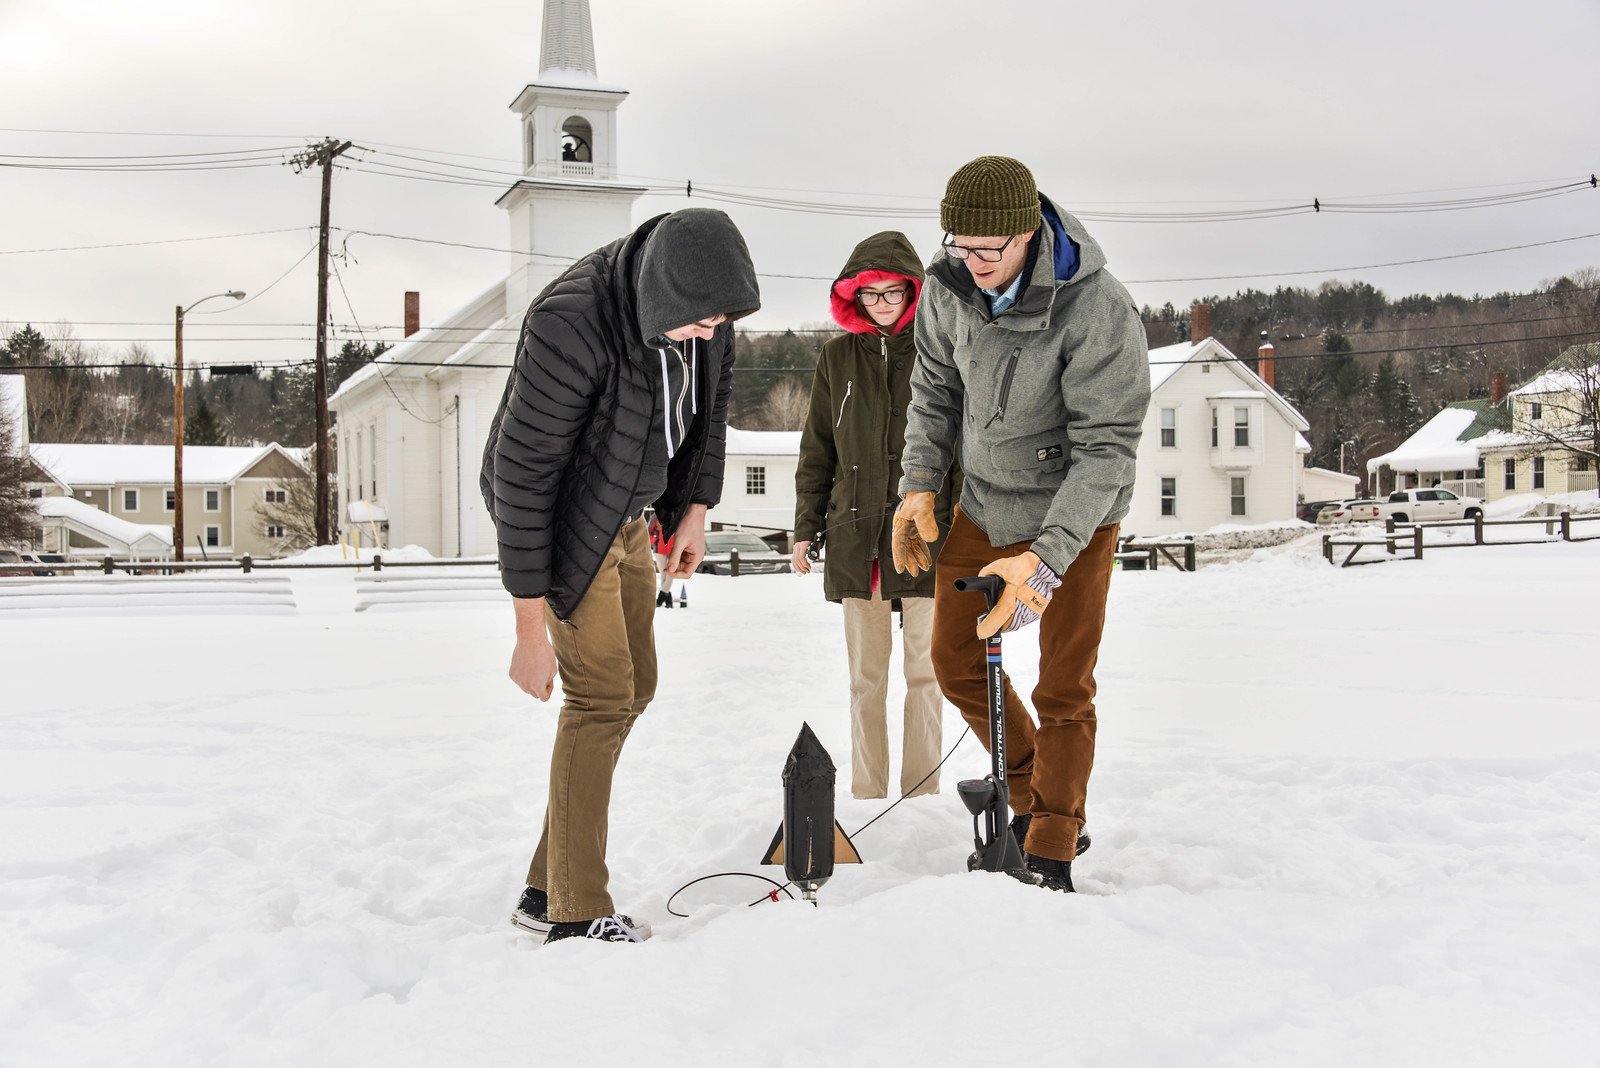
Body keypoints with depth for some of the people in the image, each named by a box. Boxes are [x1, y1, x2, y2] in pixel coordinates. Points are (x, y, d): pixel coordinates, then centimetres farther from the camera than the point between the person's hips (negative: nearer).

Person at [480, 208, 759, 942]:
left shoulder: (701, 304, -13)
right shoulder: (573, 325, -34)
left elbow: (711, 399, 9)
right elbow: (522, 475, -30)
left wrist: (695, 506, 4)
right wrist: (531, 629, -26)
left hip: (624, 513, 8)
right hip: (556, 516, -8)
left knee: (633, 687, 11)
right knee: (602, 694, -10)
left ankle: (546, 890, 21)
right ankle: (577, 913, 2)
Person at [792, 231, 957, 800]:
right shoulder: (838, 358, 9)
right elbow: (817, 450, 13)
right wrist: (806, 528, 11)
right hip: (856, 535, 2)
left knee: (924, 672, 4)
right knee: (866, 677, 8)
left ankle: (921, 796, 13)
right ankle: (867, 794, 16)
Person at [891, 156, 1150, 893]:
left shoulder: (1099, 311, -29)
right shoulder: (948, 287, -11)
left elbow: (1106, 448, -29)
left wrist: (1044, 559, -38)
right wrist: (919, 485, -6)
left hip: (1074, 522, -6)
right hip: (984, 507, 6)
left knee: (1064, 690, 1)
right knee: (956, 663, 12)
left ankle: (1051, 852, 16)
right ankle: (1032, 794, 34)